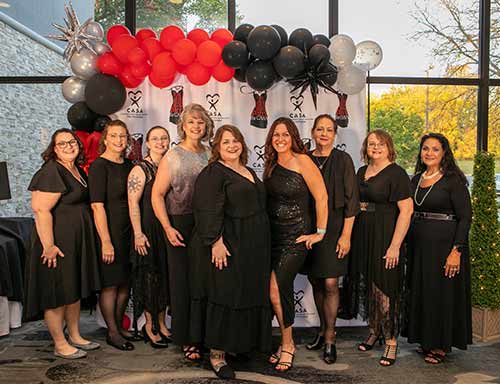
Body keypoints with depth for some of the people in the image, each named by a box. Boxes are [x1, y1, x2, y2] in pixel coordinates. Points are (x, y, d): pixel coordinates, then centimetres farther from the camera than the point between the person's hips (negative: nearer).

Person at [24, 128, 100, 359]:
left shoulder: (78, 170, 12)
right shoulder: (50, 172, -16)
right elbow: (40, 210, -23)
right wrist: (48, 246, -26)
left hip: (78, 241, 9)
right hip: (59, 242, -9)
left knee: (76, 290, 17)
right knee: (57, 294, 2)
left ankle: (74, 336, 31)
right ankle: (60, 345, 14)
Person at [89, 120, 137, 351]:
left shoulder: (128, 165, 10)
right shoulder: (99, 167, -11)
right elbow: (97, 206, -16)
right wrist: (106, 241, -20)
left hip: (128, 233, 7)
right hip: (109, 233, -7)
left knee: (125, 283, 13)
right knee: (110, 284, 2)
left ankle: (119, 327, 28)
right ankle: (112, 333, 15)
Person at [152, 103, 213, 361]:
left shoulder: (210, 155, 8)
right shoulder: (172, 157, -2)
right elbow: (157, 195, -4)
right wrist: (167, 228, -11)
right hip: (181, 226, -3)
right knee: (183, 283, 4)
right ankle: (186, 340, 18)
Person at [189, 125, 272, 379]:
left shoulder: (249, 172, 16)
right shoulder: (212, 173, -9)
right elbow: (208, 211, -18)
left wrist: (260, 247, 21)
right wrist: (216, 242, -26)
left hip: (252, 249, 9)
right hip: (227, 248, -8)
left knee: (250, 297, 14)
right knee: (224, 298, -3)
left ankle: (241, 343, 30)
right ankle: (216, 354, 10)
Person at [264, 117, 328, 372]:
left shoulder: (302, 161, -11)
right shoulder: (270, 164, 8)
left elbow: (321, 197, -10)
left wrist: (320, 232, -7)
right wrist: (264, 229, 10)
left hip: (296, 235, -5)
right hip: (273, 234, 6)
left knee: (277, 289, -9)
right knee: (276, 290, 4)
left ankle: (286, 346, 12)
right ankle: (287, 344, 23)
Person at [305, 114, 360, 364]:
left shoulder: (342, 160, -1)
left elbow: (351, 199, -4)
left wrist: (346, 234, -10)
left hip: (334, 227, -3)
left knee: (330, 284, -6)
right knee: (315, 282, 10)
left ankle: (329, 338, 8)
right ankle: (323, 329, 28)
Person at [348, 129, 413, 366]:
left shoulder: (396, 173, -9)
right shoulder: (361, 172, 12)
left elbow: (406, 210, -15)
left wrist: (395, 246, -20)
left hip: (385, 237, -7)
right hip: (362, 236, 7)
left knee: (384, 287, -2)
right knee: (365, 285, 13)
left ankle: (391, 340, 13)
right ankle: (374, 331, 31)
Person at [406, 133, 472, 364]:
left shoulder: (453, 180, -9)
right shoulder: (416, 179, 9)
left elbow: (465, 217, -12)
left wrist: (457, 251, -19)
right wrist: (407, 245, 7)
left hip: (444, 244, -6)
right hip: (418, 244, 6)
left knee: (442, 292, 3)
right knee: (420, 291, 13)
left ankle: (441, 345, 19)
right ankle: (427, 340, 29)